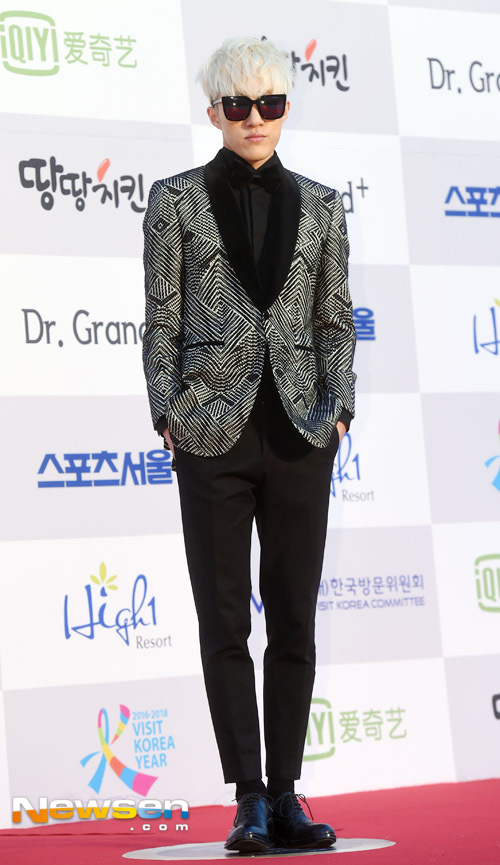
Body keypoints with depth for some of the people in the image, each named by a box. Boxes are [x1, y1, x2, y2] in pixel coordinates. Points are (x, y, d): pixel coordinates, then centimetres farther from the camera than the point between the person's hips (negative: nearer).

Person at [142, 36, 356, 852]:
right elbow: (161, 322, 3)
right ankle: (249, 802, 3)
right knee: (225, 622, -1)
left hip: (301, 436, 2)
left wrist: (339, 408, 0)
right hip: (214, 437, -2)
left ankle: (286, 798, 12)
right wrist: (168, 417, -5)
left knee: (294, 622, 4)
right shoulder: (176, 200, 4)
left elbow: (337, 320, 11)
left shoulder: (320, 204, 10)